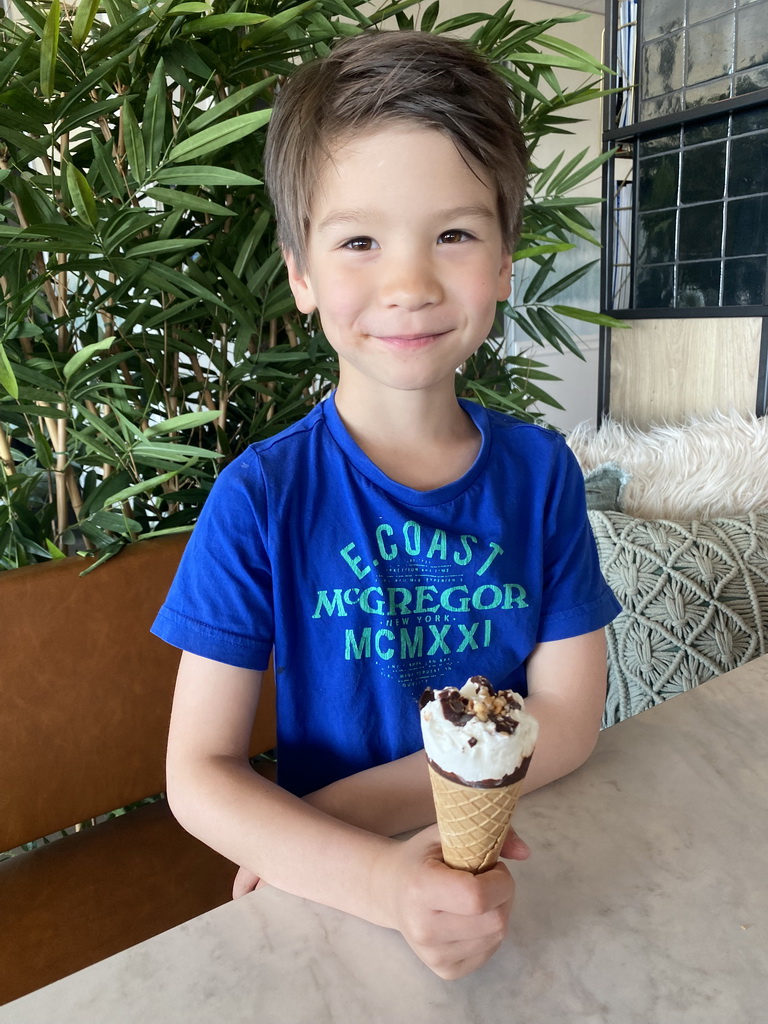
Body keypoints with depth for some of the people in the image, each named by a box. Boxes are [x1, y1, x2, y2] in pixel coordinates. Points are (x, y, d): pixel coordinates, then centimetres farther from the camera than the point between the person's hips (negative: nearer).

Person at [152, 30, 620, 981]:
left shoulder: (540, 471, -7)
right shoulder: (261, 498, -13)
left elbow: (568, 719, -7)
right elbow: (198, 775, -13)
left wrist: (350, 803, -16)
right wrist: (382, 879, -28)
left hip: (516, 872, 3)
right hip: (337, 896, -2)